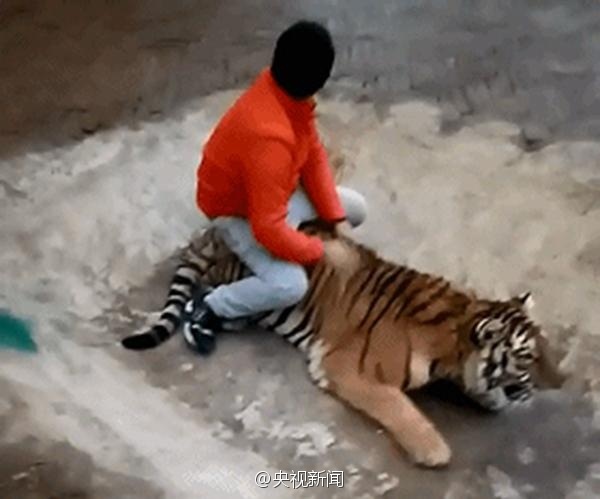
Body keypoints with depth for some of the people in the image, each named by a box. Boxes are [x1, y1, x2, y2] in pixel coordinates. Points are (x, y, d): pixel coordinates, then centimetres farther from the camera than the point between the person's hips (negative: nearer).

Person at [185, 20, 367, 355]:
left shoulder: (284, 90, -16)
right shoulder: (269, 138, -42)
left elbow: (314, 154, -2)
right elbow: (268, 228, -36)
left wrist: (336, 218, -6)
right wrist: (320, 251, -21)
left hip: (275, 192, 8)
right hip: (238, 211, -8)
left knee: (355, 209, 7)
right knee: (291, 286, -27)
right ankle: (207, 308, -6)